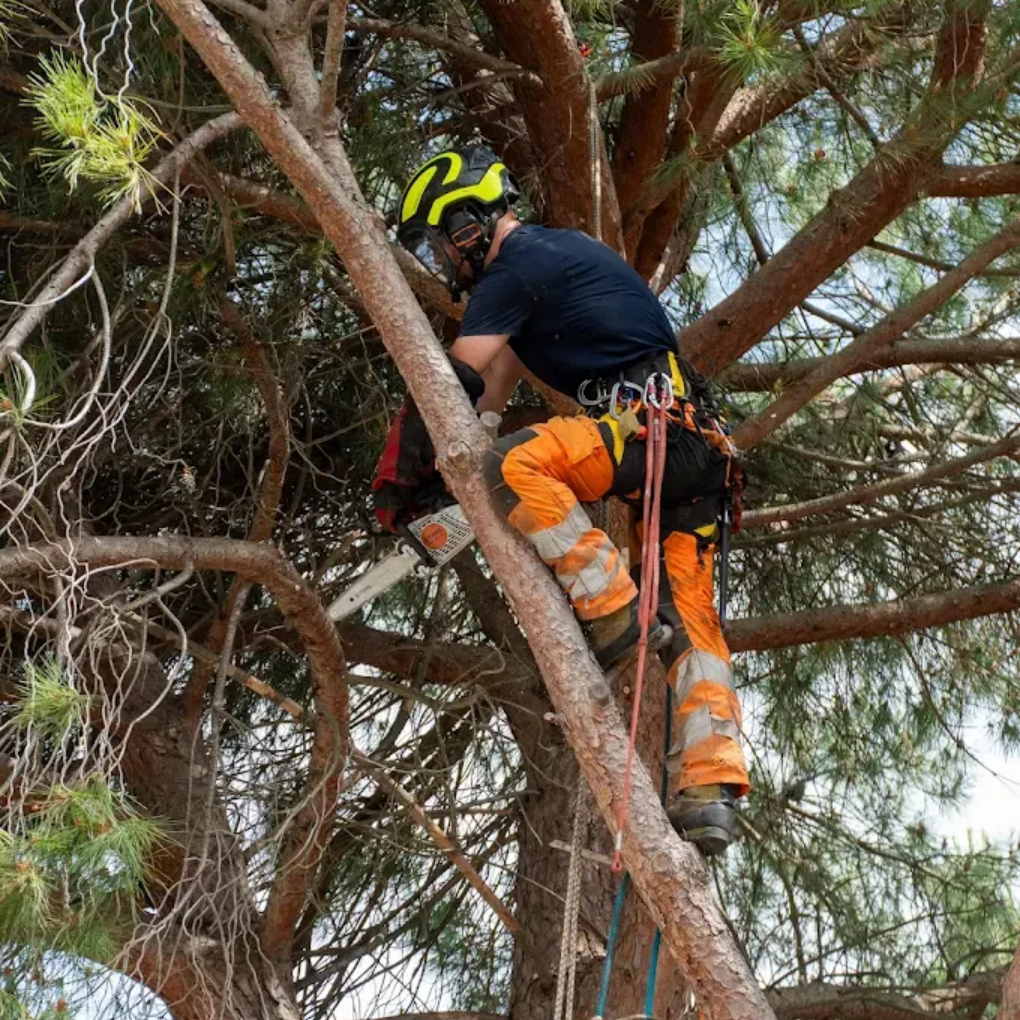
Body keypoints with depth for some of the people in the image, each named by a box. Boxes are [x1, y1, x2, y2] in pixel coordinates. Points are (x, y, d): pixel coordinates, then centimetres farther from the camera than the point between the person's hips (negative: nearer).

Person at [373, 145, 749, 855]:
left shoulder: (512, 270, -4)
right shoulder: (557, 250, 27)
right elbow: (495, 385, 34)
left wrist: (395, 488, 2)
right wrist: (445, 458, 31)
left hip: (652, 422, -10)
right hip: (700, 450, 10)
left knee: (513, 467, -27)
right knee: (692, 626, 2)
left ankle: (618, 610, -22)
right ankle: (712, 793, -6)